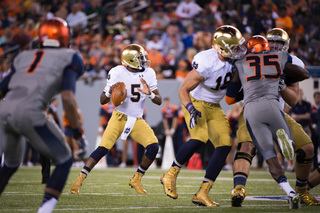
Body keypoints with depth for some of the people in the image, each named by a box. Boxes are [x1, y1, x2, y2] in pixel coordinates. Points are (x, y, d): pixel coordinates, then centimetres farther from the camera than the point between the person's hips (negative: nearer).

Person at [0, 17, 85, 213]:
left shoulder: (24, 58, 25)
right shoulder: (69, 59, 10)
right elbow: (67, 97, -4)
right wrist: (77, 131, 3)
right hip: (30, 114, -6)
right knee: (64, 161, 13)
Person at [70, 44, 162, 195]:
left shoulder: (148, 74, -1)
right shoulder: (117, 73, -12)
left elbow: (159, 101, -1)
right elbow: (102, 101, -9)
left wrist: (150, 94, -22)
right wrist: (109, 92, -32)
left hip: (137, 120, 4)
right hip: (119, 117, -3)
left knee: (153, 147, -15)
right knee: (103, 148, -18)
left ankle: (136, 180, 4)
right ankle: (79, 179, -10)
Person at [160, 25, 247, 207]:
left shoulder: (234, 60, -8)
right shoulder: (207, 64, -28)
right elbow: (183, 90, -21)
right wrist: (191, 109, -35)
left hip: (214, 108, 7)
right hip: (196, 103, -7)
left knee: (225, 145, -8)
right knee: (201, 137, -31)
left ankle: (202, 193, -4)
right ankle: (171, 175, -9)